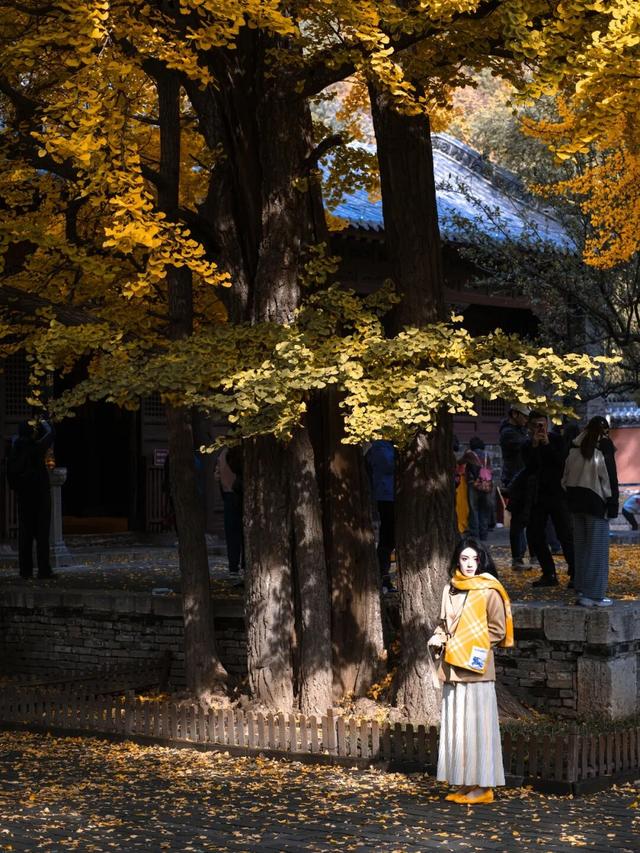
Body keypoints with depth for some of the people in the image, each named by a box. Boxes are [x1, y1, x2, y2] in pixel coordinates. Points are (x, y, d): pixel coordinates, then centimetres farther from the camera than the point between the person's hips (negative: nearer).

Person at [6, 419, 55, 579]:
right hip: (41, 494, -4)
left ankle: (25, 569, 6)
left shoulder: (14, 450, 0)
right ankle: (44, 569, -5)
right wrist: (44, 423, 23)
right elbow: (50, 433, 3)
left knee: (25, 532, 7)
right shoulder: (37, 447, -11)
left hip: (23, 495, 5)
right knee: (42, 532, -3)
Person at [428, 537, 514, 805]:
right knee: (454, 725, 9)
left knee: (476, 726, -4)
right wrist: (438, 638, 1)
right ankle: (464, 783, 17)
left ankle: (482, 786, 2)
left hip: (475, 669, -6)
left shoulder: (489, 591, -6)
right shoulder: (450, 590, 11)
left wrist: (469, 646, -10)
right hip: (452, 669, 6)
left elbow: (498, 631, -7)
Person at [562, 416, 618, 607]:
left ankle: (581, 590, 19)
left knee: (581, 547, 14)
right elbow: (610, 479, -13)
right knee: (597, 549, -1)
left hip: (577, 501, 6)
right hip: (596, 503, -6)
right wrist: (612, 505, -9)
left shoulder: (575, 450, 6)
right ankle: (594, 595, -1)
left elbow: (566, 479, 11)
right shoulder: (604, 450, -12)